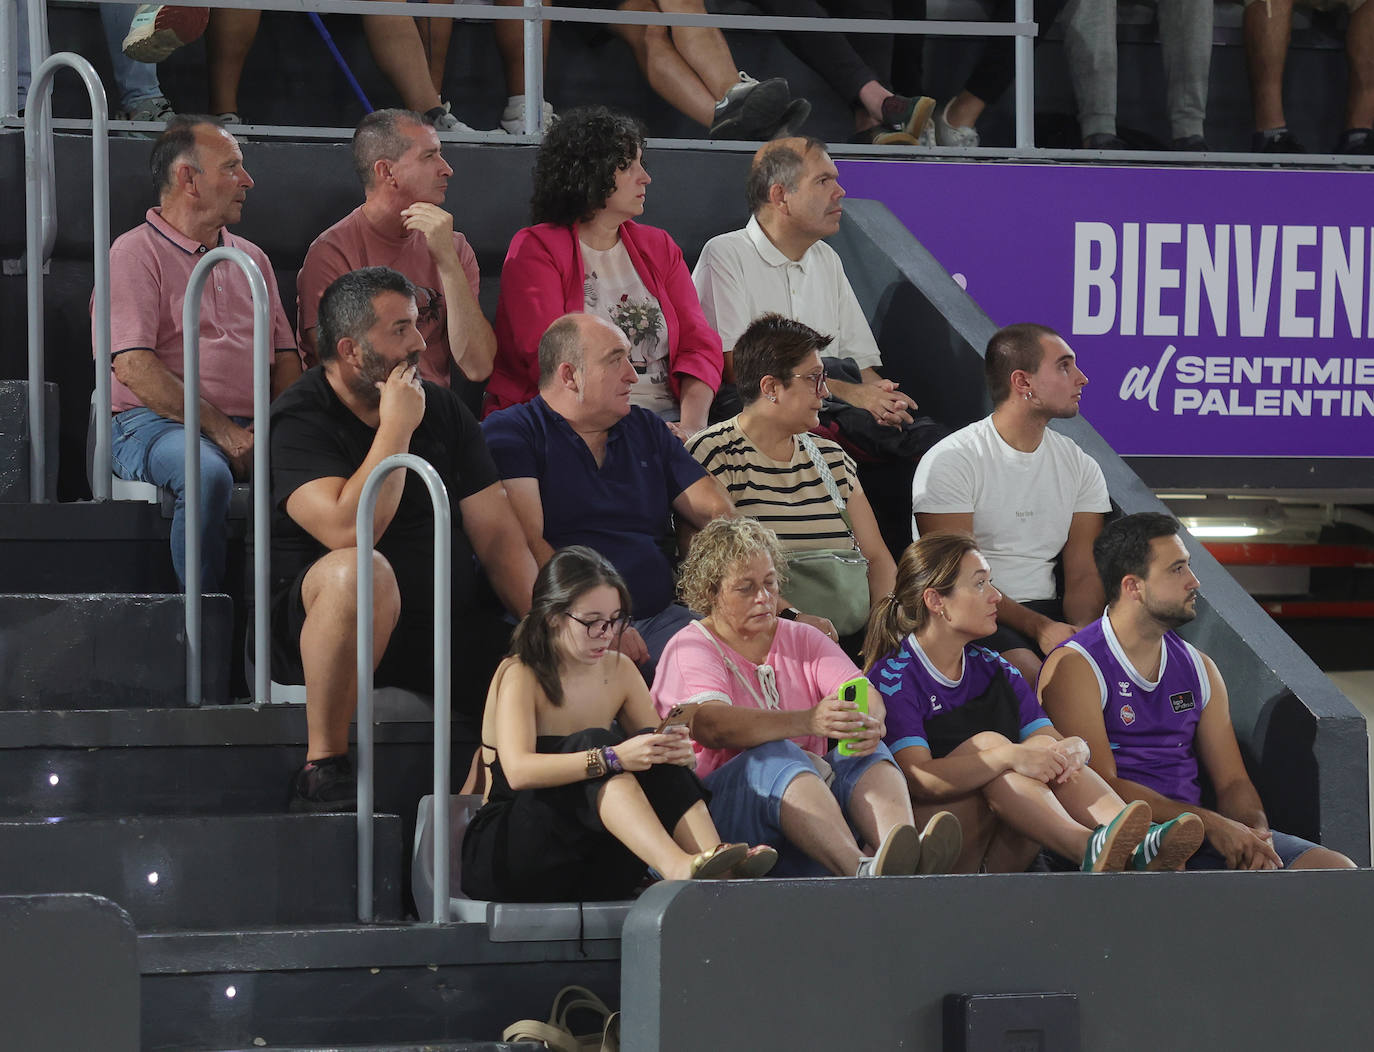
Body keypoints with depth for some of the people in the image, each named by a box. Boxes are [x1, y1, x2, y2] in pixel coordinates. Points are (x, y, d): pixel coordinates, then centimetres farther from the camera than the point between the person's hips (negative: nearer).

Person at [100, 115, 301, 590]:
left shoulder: (252, 258, 24)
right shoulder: (135, 253, 2)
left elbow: (286, 358, 21)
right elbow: (132, 366, -10)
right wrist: (221, 431, -16)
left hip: (249, 430, 6)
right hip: (154, 423, -6)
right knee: (207, 473, -39)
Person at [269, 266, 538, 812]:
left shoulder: (443, 410, 10)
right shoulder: (300, 422, -10)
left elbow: (497, 536, 5)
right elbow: (349, 531, -28)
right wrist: (397, 426, -21)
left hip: (447, 626, 6)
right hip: (311, 621, -6)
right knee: (362, 572, -41)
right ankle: (323, 769, -29)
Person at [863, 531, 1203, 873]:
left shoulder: (993, 671, 18)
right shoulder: (893, 678, -5)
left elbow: (1051, 739, 6)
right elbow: (919, 780, -21)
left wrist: (1072, 749, -20)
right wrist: (1010, 757, -32)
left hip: (998, 858, 6)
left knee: (1046, 746, -15)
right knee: (987, 743, -25)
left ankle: (1137, 849, -40)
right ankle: (1088, 850, -48)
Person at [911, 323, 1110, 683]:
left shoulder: (1080, 467, 13)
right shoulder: (950, 461, -6)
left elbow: (1084, 575, 7)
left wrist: (1082, 632, -17)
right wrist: (1038, 627, -23)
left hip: (1049, 610, 5)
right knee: (1029, 673, -37)